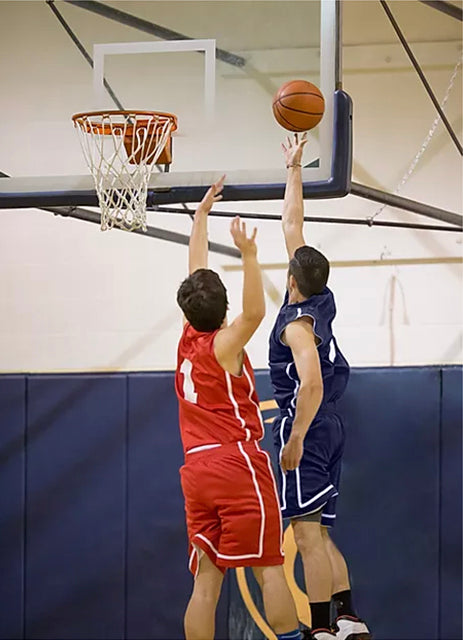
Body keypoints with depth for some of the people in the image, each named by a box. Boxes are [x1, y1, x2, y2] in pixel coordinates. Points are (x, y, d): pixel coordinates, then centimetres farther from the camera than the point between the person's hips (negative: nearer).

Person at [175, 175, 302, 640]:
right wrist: (248, 257, -35)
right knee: (268, 567, -7)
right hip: (239, 463, -6)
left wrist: (202, 214, 31)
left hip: (197, 469, 6)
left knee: (206, 579, 1)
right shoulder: (223, 345, -5)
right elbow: (255, 312, -27)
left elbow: (196, 275, 22)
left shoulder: (188, 339, 11)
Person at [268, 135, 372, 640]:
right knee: (319, 535, 12)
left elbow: (312, 384, -28)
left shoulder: (298, 322, -15)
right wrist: (293, 169, 21)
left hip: (306, 428, -9)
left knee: (308, 534, -9)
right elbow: (292, 225, 17)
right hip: (328, 427, 9)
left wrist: (295, 439, -25)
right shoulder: (320, 300, 7)